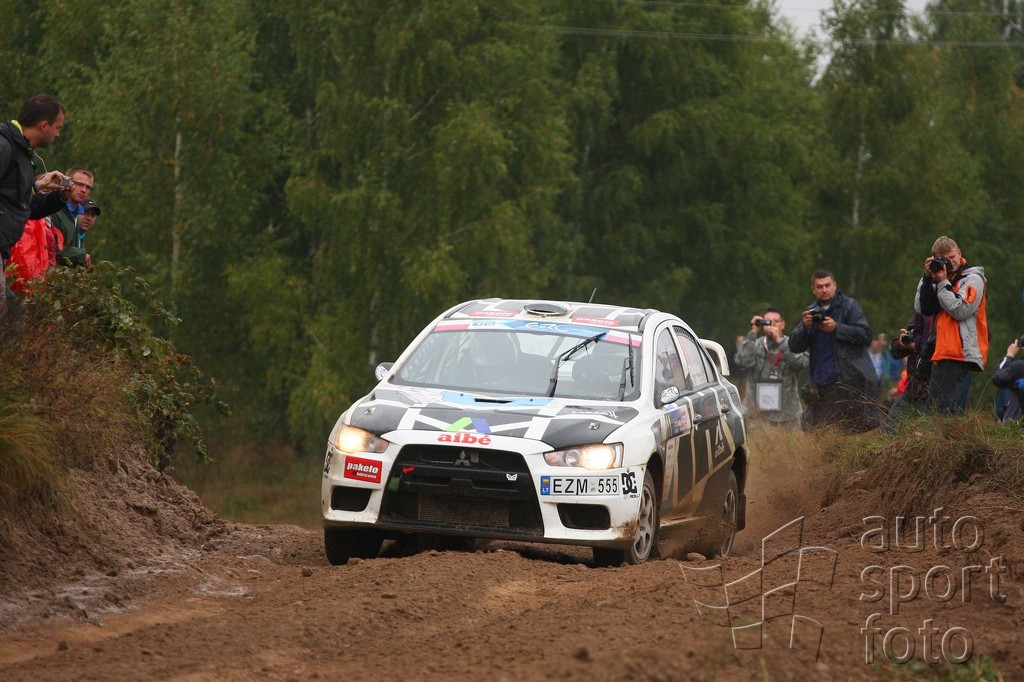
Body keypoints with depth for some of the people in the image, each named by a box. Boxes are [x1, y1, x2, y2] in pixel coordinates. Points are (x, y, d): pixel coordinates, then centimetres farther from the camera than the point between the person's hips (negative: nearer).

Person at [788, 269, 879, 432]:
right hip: (821, 385, 5)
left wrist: (836, 328, -15)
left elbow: (866, 335, -9)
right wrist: (804, 327, -8)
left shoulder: (849, 306, 3)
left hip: (849, 379, -5)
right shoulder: (811, 312, 17)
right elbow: (794, 346, 11)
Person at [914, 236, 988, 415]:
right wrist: (928, 278, -2)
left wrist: (942, 283, -13)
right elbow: (922, 308, 6)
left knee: (948, 409, -16)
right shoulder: (940, 278, 18)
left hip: (959, 353, -9)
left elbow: (960, 310, -16)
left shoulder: (973, 279, -3)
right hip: (942, 353, 9)